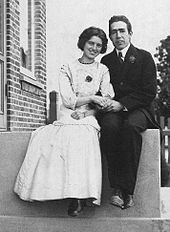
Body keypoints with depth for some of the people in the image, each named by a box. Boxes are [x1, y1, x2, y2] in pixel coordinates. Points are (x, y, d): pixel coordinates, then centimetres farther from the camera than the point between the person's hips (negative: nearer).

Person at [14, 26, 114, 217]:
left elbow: (107, 100, 4)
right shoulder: (67, 68, 14)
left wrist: (84, 109, -10)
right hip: (67, 118, 0)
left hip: (90, 119, 0)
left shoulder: (103, 70, 16)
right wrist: (91, 97, -8)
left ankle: (78, 196, -36)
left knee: (78, 136, -35)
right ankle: (77, 195, -34)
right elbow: (68, 100, 2)